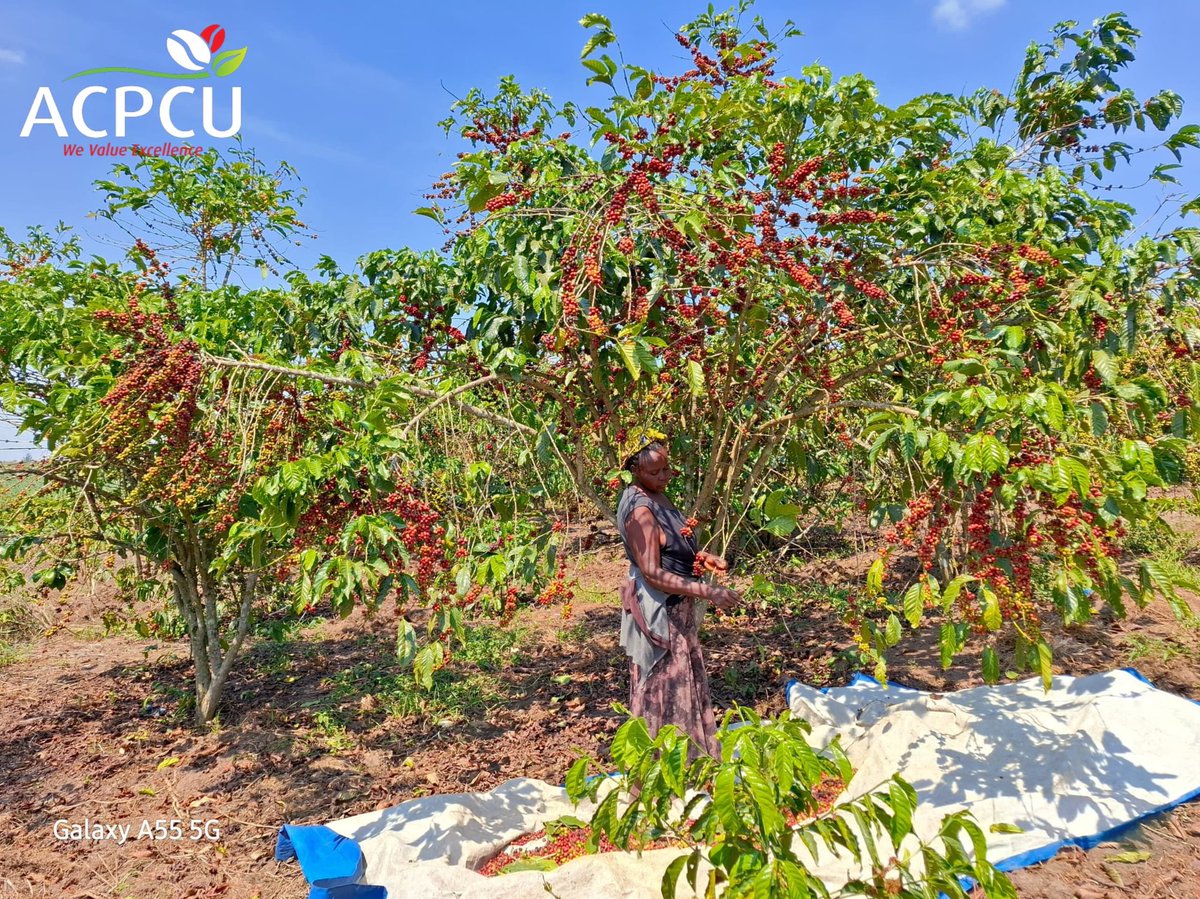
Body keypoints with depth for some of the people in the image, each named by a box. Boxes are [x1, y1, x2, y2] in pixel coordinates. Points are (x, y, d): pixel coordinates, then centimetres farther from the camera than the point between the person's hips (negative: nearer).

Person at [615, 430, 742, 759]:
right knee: (666, 686, 2)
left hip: (675, 608, 10)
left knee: (684, 680, 21)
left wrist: (701, 556, 4)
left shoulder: (656, 497, 6)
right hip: (658, 610, -10)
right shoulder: (640, 510, -24)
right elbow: (653, 573, -27)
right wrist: (707, 591, -27)